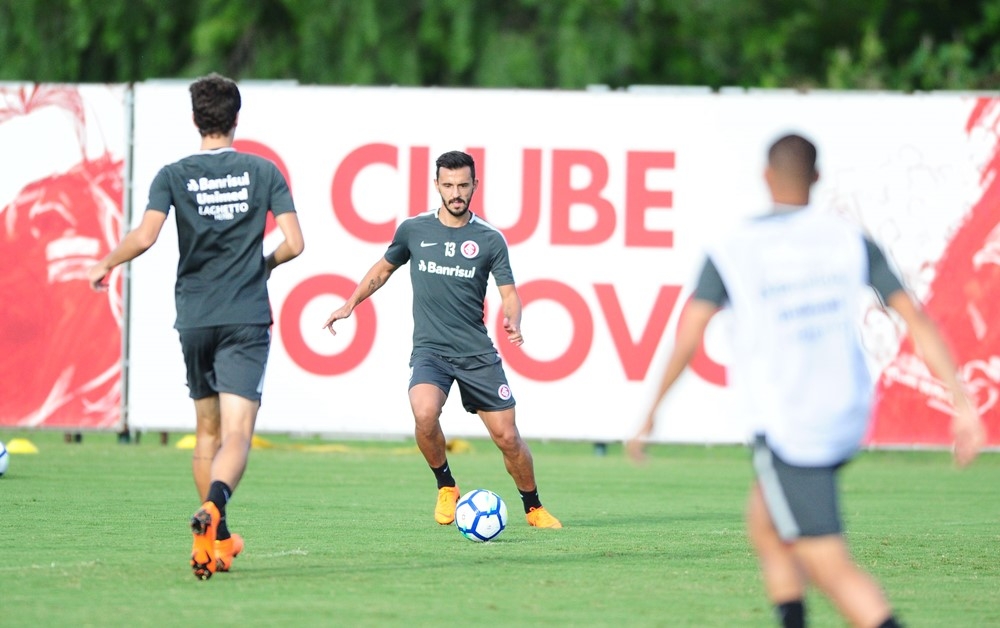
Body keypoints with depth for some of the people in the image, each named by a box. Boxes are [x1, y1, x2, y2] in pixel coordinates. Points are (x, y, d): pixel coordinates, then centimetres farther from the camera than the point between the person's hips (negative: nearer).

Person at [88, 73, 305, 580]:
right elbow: (293, 244, -4)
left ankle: (217, 538, 23)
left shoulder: (174, 176, 0)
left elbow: (144, 237, -12)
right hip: (247, 318, -2)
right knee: (236, 434, -11)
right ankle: (212, 511, -38)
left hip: (194, 319, 2)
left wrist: (105, 264, 6)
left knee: (208, 430, 19)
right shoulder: (263, 173, 1)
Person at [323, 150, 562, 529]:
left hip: (477, 354, 0)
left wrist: (512, 322, -23)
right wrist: (350, 305, 16)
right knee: (425, 415, -29)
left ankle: (534, 508, 24)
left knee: (507, 437, 0)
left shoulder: (490, 240, 0)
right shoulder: (413, 230, 4)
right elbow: (384, 269, 21)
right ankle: (446, 488, -4)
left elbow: (508, 293, -2)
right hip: (429, 350, 0)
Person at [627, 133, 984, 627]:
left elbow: (688, 337, -12)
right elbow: (916, 319, -3)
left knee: (830, 568, -4)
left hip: (786, 429, -5)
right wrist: (963, 405, -2)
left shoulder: (731, 253, -7)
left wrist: (650, 415, -1)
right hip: (847, 417, 5)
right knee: (764, 529, 26)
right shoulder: (849, 241, 1)